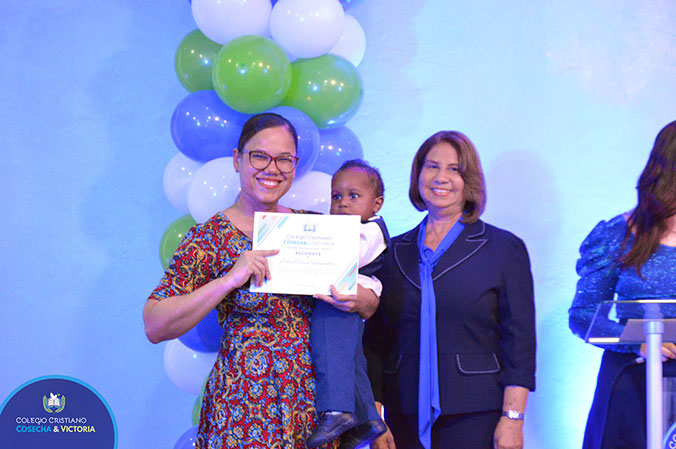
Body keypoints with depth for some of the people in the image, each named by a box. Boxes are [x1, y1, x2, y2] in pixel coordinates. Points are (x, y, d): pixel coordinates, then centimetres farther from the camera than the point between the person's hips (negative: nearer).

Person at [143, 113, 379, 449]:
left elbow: (371, 303, 15)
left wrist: (361, 300, -9)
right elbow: (155, 327, -14)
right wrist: (229, 280, -23)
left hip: (315, 402, 4)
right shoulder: (209, 237, -6)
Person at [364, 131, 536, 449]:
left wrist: (512, 420, -10)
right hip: (405, 418, 3)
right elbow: (375, 342, 11)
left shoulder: (504, 248, 3)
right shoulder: (393, 252, 12)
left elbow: (520, 345, -2)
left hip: (476, 420, -2)